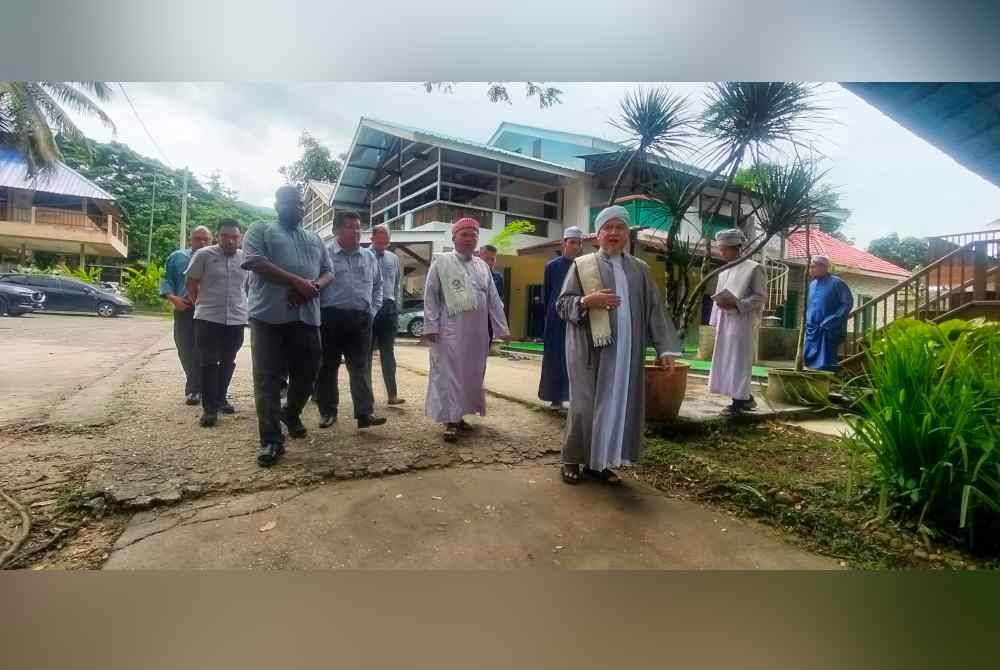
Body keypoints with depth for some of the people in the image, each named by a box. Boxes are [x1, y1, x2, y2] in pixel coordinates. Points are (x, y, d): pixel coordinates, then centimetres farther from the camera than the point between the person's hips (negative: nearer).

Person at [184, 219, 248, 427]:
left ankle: (220, 399, 29)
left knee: (228, 363, 14)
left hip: (237, 319, 4)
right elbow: (191, 282, 4)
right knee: (209, 363, -3)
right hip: (208, 318, -3)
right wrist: (199, 302, 11)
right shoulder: (204, 254, -5)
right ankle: (209, 407, 2)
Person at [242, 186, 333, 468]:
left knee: (307, 373, 9)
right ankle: (271, 440, 4)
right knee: (268, 379, -3)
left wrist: (313, 287, -7)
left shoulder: (315, 239, 23)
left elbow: (328, 272, 16)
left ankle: (291, 414, 37)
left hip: (307, 317, 4)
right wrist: (298, 282, -16)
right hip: (269, 316, -4)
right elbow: (257, 263, -8)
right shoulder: (261, 230, 8)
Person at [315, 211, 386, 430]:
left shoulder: (369, 257, 13)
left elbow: (378, 285, 19)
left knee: (360, 367, 1)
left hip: (361, 319, 3)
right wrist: (320, 311, -4)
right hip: (331, 317, -2)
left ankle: (365, 413, 0)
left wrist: (373, 310, 9)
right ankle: (327, 411, 20)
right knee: (327, 366, 7)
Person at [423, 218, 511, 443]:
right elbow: (430, 296, -2)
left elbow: (493, 299, 14)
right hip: (450, 330, -5)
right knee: (449, 374, -2)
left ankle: (458, 415, 23)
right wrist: (430, 327, -9)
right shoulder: (441, 262, 2)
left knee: (471, 374, 10)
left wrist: (502, 329, 10)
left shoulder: (482, 266, 15)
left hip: (477, 332, 5)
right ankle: (450, 420, 5)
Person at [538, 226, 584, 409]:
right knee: (555, 358, 5)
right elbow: (545, 294, 8)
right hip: (556, 319, 0)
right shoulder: (552, 266, 2)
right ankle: (556, 397, 14)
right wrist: (549, 315, 7)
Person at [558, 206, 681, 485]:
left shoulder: (640, 269, 12)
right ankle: (572, 460, 17)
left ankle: (599, 462, 21)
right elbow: (562, 304, 0)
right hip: (590, 350, -3)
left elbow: (655, 310, 9)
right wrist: (587, 301, -19)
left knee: (617, 404, 7)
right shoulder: (582, 265, 2)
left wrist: (665, 347, 1)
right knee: (585, 405, 0)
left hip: (626, 352, 4)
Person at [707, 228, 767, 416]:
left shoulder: (753, 268, -5)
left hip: (743, 322, -7)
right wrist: (716, 321, 9)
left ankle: (738, 402, 4)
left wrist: (736, 304, -21)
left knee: (739, 361, -4)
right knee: (727, 361, 9)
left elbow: (761, 296, -9)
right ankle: (746, 398, 21)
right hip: (725, 322, 7)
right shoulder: (723, 272, 14)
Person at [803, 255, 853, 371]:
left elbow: (848, 303, -10)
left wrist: (832, 320, -17)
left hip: (829, 330, -7)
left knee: (826, 365, -7)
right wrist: (808, 322, 12)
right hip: (813, 330, 7)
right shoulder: (812, 284, 14)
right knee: (810, 360, 9)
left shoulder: (836, 283, -6)